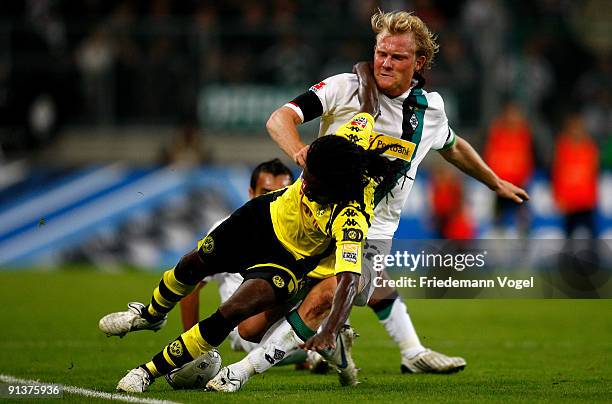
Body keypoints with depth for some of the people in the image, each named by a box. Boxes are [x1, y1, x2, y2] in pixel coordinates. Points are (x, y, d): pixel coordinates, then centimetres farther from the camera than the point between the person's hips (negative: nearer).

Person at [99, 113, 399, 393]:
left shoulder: (351, 219, -42)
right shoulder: (346, 141, -30)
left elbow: (349, 281, -49)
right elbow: (366, 117, -9)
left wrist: (330, 332, -62)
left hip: (292, 262, -6)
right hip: (269, 215, 6)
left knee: (228, 316, -23)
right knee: (191, 267, 19)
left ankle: (151, 371, -3)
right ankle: (152, 314, 54)